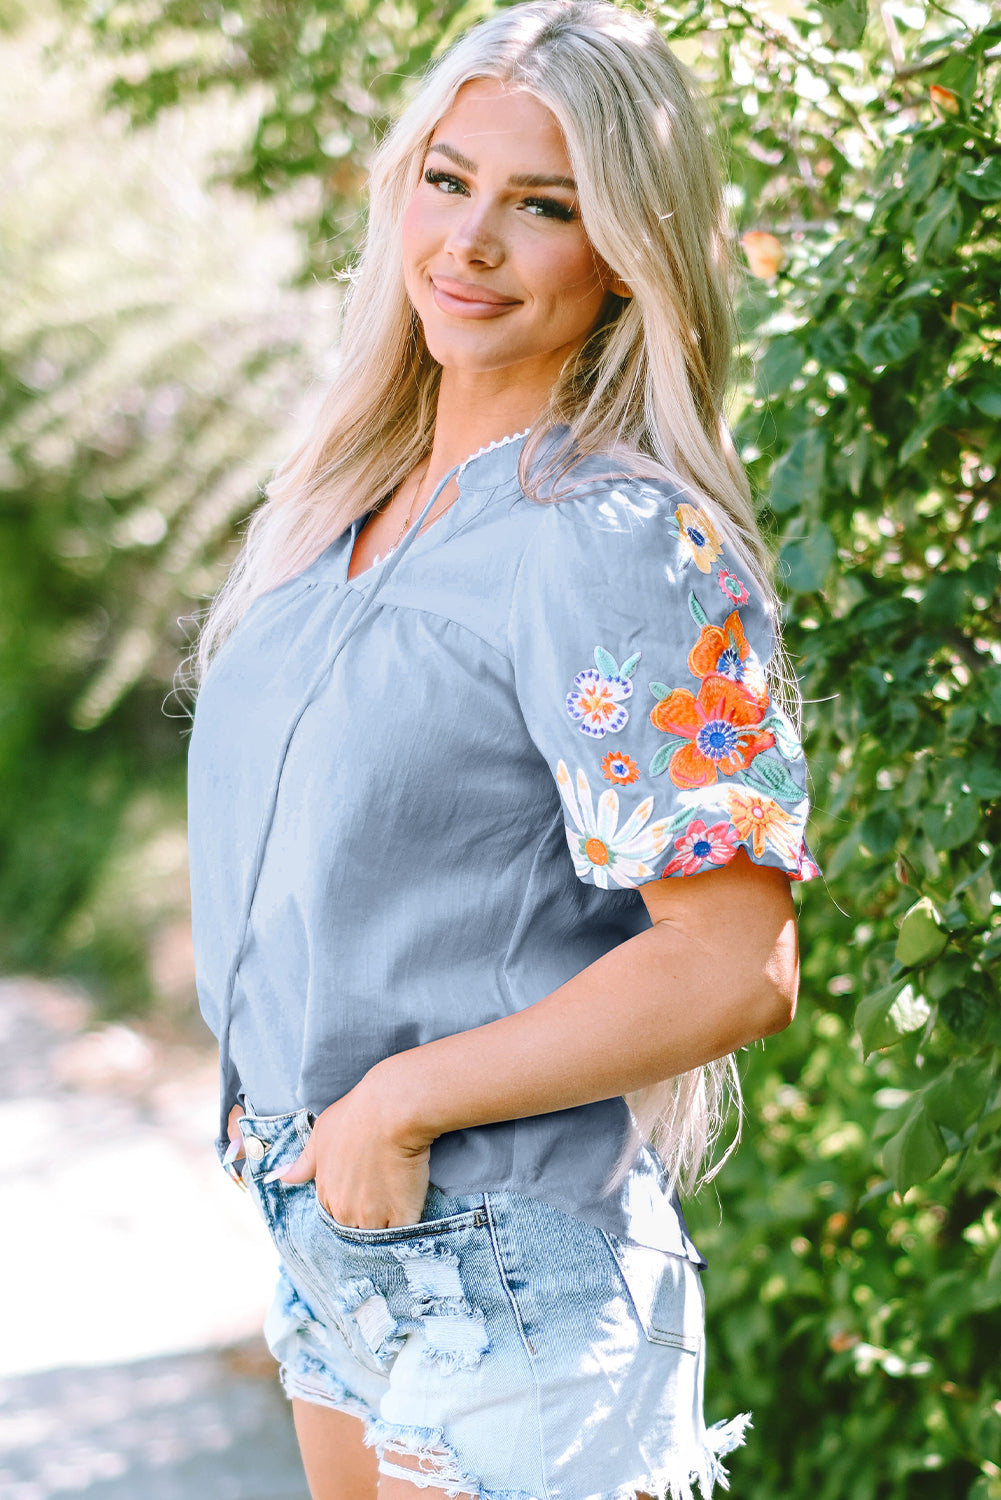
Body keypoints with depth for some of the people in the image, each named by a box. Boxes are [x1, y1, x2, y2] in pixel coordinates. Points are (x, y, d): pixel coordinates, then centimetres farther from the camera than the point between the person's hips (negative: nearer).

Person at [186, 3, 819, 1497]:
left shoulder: (624, 544, -20)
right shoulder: (355, 503, 6)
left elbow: (736, 968, -24)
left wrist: (402, 1100, -18)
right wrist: (282, 1089, 9)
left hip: (511, 1276, -8)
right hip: (329, 1222, 8)